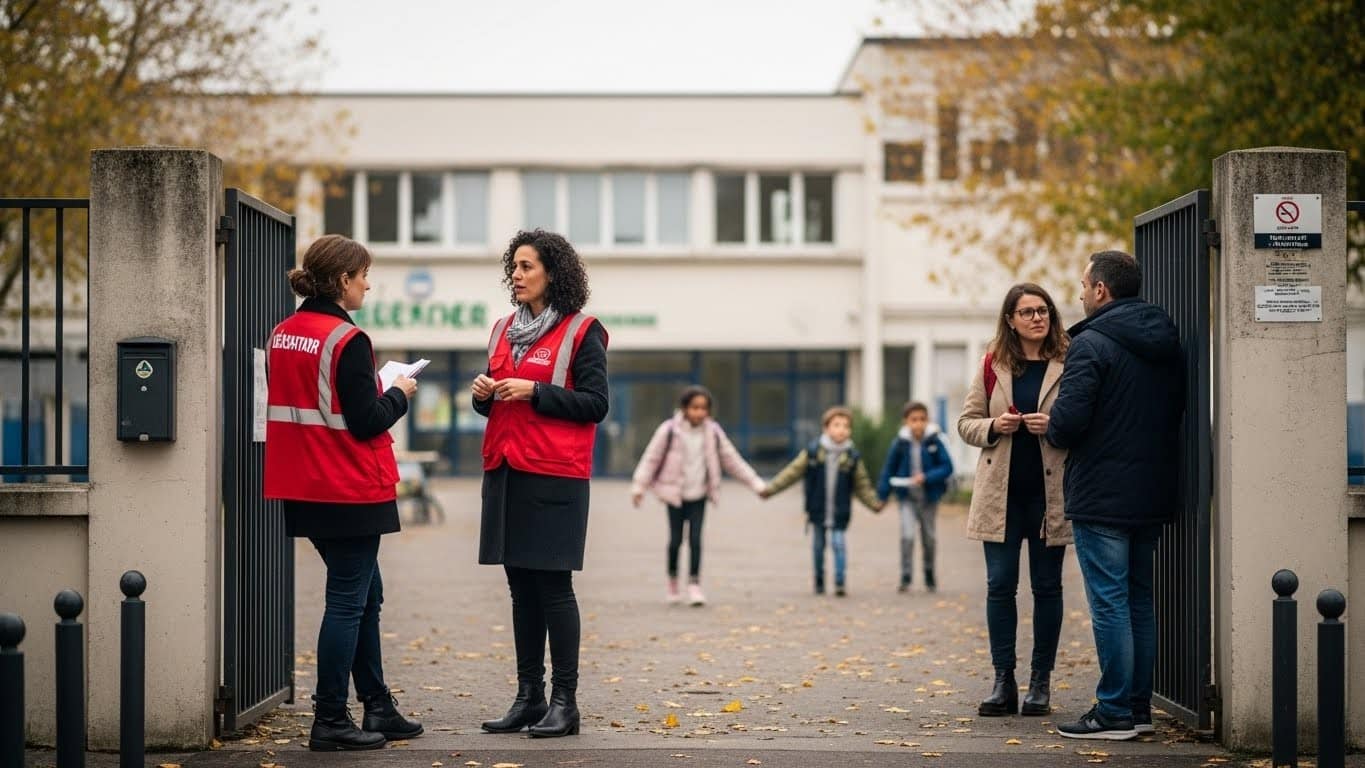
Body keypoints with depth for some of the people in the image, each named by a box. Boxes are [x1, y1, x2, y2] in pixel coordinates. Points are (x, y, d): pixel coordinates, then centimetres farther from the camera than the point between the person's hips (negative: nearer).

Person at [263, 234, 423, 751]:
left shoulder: (283, 335, 9)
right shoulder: (346, 341, -17)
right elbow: (366, 422, -18)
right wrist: (399, 394, 0)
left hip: (306, 489, 9)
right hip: (350, 491, -9)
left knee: (365, 594, 18)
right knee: (348, 600, -1)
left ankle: (378, 708, 24)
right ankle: (330, 721, 2)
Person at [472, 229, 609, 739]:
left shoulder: (581, 332, -4)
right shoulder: (504, 330, 16)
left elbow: (595, 404, -9)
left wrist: (533, 391, -15)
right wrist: (483, 394, 1)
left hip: (554, 476, -6)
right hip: (505, 471, 6)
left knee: (553, 585, -5)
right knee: (520, 585, 8)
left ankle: (564, 702, 0)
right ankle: (529, 697, 14)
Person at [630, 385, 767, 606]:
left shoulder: (713, 432, -1)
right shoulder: (669, 430, -10)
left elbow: (732, 460, 6)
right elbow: (651, 458, -9)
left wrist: (756, 484, 6)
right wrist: (638, 486, -17)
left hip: (699, 495, 2)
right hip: (675, 494, -2)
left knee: (695, 540, -6)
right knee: (675, 540, 1)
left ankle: (694, 585, 0)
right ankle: (672, 579, 24)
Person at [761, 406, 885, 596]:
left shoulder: (852, 457, -1)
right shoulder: (813, 452, -2)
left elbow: (862, 486, 4)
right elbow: (792, 472, 0)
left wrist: (875, 503, -9)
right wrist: (770, 489, -4)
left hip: (839, 514, -1)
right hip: (817, 512, 1)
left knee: (839, 545, -10)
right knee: (818, 547, 10)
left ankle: (840, 582, -6)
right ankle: (819, 582, 24)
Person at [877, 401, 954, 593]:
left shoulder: (935, 442, -9)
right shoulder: (900, 443, -8)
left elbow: (947, 467, -10)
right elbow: (889, 469, 0)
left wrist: (926, 477, -23)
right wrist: (882, 496, -1)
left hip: (929, 498, 1)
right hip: (908, 498, -1)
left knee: (929, 538, 14)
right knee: (907, 536, -15)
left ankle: (929, 575, 32)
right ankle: (905, 577, -9)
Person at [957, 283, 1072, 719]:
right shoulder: (992, 366, 8)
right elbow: (967, 423, 11)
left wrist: (1055, 427, -18)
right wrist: (994, 427, -9)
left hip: (1050, 494, -2)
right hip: (1001, 492, 2)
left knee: (1047, 587, 4)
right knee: (1000, 585, 1)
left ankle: (1041, 682, 12)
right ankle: (1003, 681, 8)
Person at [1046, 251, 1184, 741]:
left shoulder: (1091, 343, -14)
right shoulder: (1167, 343, 11)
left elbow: (1068, 420, -20)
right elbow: (1178, 411, 18)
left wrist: (1052, 431, 1)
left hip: (1102, 497, -8)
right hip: (1154, 495, 8)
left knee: (1109, 603, -4)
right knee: (1139, 600, 15)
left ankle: (1115, 712, -2)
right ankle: (1139, 706, 19)